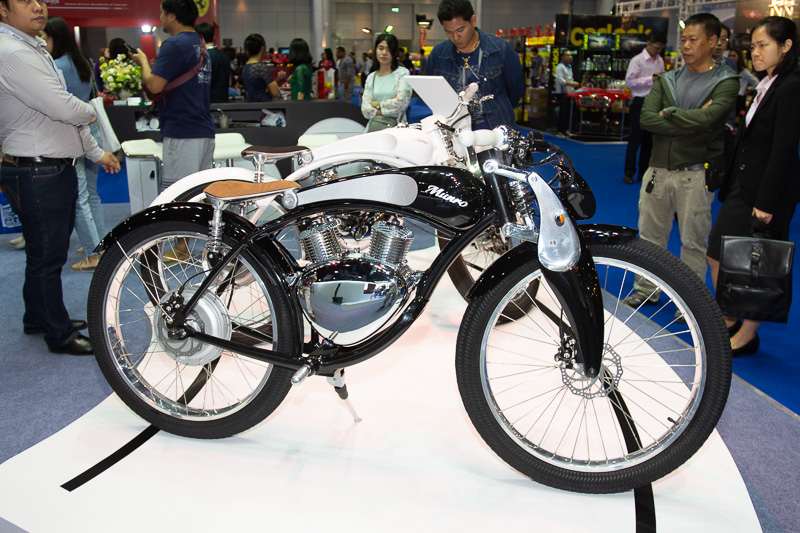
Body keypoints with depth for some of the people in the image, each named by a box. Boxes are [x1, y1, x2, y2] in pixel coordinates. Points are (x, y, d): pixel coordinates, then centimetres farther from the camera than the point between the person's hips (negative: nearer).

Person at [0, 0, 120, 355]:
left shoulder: (35, 49, 17)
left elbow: (64, 113, 21)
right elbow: (64, 108, -24)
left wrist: (97, 153, 22)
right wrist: (90, 112, -2)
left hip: (56, 168, 10)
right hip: (38, 174, -10)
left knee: (48, 252, 20)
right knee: (47, 256, 1)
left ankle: (38, 317, 37)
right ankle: (59, 335, 13)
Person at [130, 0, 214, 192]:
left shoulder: (174, 45, -11)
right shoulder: (200, 43, 18)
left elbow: (154, 85, -17)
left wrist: (143, 61, 0)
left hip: (181, 134, -9)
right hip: (205, 131, 9)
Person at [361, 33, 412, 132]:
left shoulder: (402, 73, 4)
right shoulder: (371, 77, 16)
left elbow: (400, 103, -9)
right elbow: (365, 110, 7)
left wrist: (376, 104, 3)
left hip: (395, 125, -3)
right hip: (373, 125, 3)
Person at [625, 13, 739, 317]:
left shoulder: (726, 82, -2)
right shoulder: (667, 80, 11)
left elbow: (706, 118, -21)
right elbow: (646, 119, -5)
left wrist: (667, 113, -8)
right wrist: (689, 123, -13)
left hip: (695, 174, -4)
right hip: (659, 169, 5)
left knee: (693, 241, 2)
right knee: (649, 235, 12)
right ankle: (647, 290, 27)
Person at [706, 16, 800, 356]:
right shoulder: (766, 87, 14)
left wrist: (766, 203, -20)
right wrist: (730, 186, 14)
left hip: (767, 192, -9)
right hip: (743, 188, 9)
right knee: (717, 256, 12)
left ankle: (747, 336, 15)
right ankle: (728, 322, 26)